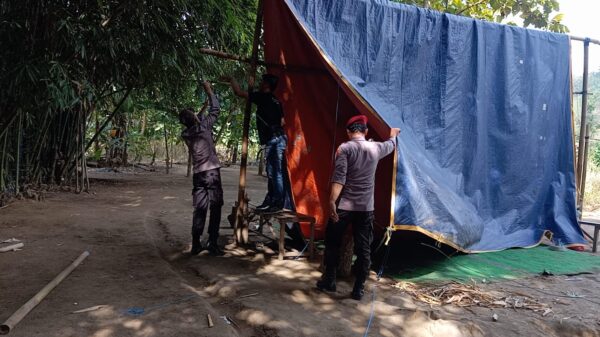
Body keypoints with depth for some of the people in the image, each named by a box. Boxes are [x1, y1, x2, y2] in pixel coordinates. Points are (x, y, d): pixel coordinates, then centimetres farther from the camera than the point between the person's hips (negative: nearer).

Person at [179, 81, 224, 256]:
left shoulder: (186, 134, 7)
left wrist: (202, 108, 33)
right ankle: (212, 243, -4)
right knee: (215, 208, -2)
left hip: (198, 174, 5)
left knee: (199, 210, 7)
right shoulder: (203, 126, -7)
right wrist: (209, 91, 13)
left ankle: (196, 244, 6)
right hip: (212, 172, -5)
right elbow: (215, 110, 4)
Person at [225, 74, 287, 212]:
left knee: (276, 173, -8)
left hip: (274, 140, -10)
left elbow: (239, 92, -4)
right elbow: (283, 121, 22)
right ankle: (270, 201, 20)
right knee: (272, 172, 13)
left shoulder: (262, 97, -7)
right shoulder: (275, 101, 18)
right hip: (278, 139, 10)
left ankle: (278, 203, -6)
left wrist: (231, 79, 11)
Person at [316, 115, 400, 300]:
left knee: (332, 243, 14)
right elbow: (391, 144, 29)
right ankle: (359, 289, 12)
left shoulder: (344, 148, -7)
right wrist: (393, 134, 51)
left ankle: (329, 281, 21)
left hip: (344, 206, -3)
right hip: (366, 208, 3)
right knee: (363, 248, 8)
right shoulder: (375, 148, 6)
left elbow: (339, 177, -17)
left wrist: (332, 201, -20)